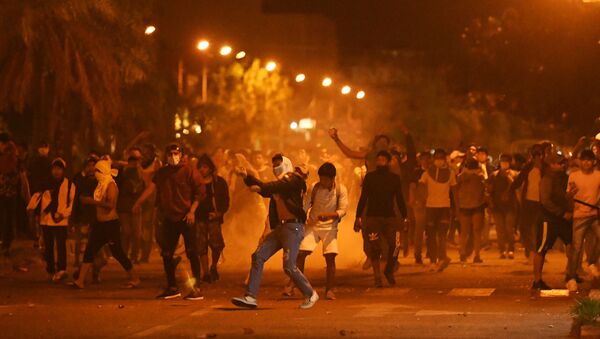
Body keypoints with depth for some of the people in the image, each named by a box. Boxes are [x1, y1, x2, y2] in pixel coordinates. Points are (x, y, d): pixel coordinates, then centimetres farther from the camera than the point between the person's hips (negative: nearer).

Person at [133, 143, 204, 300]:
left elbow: (200, 193, -4)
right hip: (169, 218, 5)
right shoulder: (162, 173, 10)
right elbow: (151, 188, 1)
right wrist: (138, 202, -10)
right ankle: (172, 288, 21)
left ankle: (197, 289, -3)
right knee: (166, 254, 8)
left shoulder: (189, 171, -3)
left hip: (186, 218, -5)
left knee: (192, 253, -6)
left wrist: (192, 211, -14)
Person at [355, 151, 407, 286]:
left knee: (395, 245, -13)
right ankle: (377, 278, 5)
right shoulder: (369, 177, 6)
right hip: (372, 217, 0)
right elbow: (363, 198, 7)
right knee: (374, 249, -4)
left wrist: (404, 218, 4)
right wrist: (358, 217, 2)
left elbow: (399, 199, 11)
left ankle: (389, 271, 10)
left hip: (389, 217, 0)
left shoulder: (395, 178, 8)